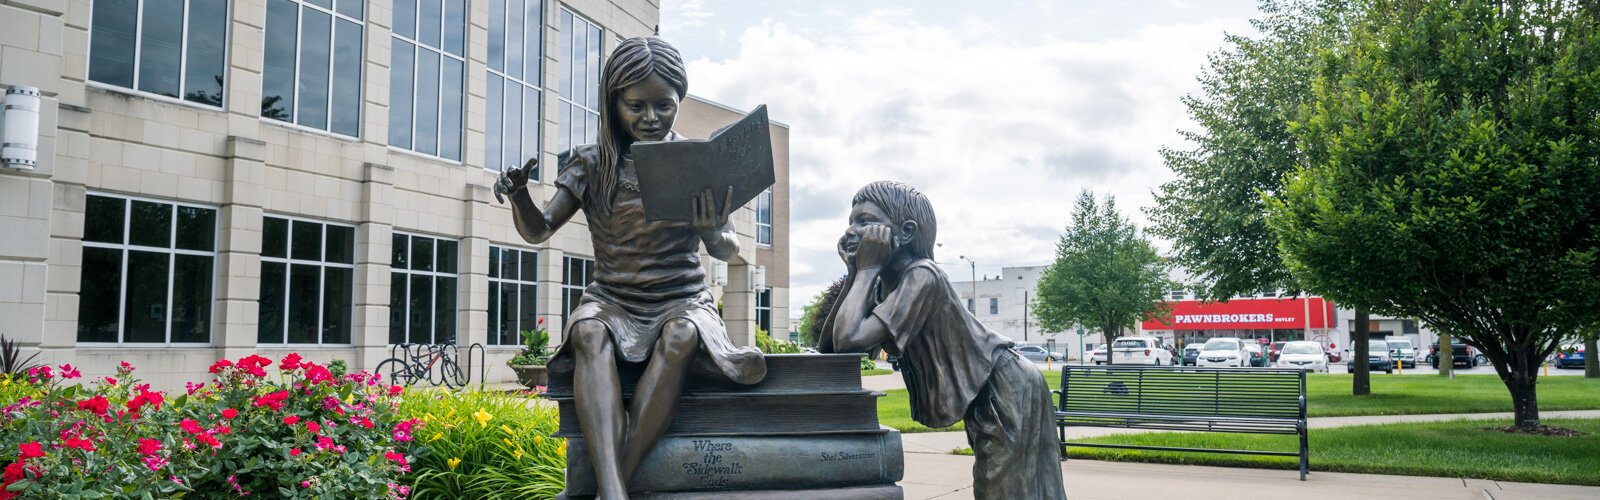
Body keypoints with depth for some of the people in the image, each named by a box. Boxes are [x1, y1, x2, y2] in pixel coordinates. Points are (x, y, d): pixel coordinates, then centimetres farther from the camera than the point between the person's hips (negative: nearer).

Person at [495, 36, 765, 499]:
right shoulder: (592, 165, 3)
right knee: (589, 333, -35)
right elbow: (539, 230, -1)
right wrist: (518, 193, -24)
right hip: (612, 302, 1)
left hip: (683, 301, 0)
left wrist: (713, 233, -26)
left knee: (680, 338, -36)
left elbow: (727, 251, 0)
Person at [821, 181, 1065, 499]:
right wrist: (854, 274, -7)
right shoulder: (884, 285, 2)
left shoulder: (922, 276, -26)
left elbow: (849, 341, -35)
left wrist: (867, 267, -23)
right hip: (985, 402, 9)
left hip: (1008, 391, -9)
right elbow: (829, 349, -3)